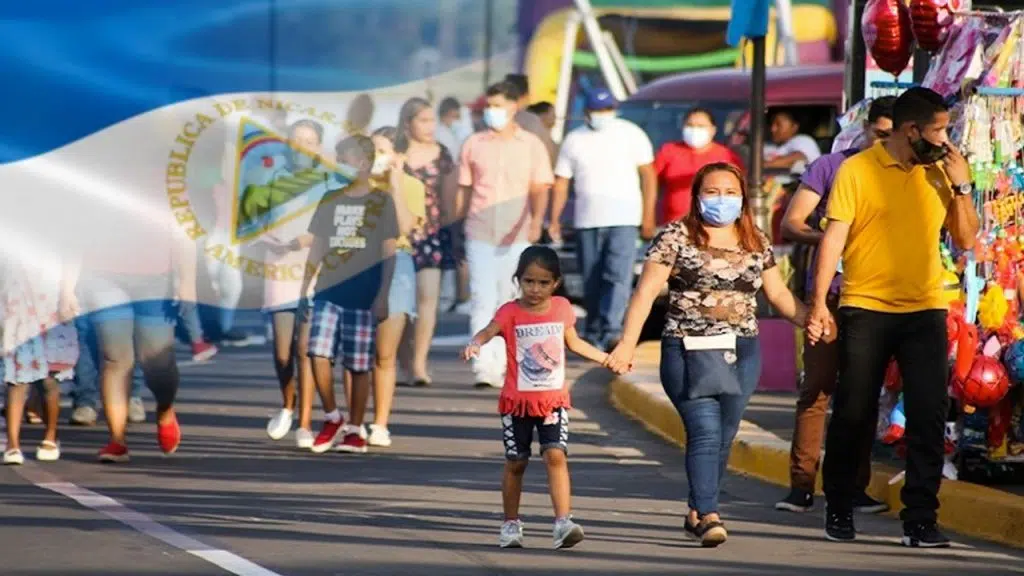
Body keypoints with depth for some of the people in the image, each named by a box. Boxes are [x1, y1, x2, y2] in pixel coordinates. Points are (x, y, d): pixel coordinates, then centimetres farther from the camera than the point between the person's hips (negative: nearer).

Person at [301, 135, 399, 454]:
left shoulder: (381, 202, 1)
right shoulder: (330, 201, 11)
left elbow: (388, 253, 0)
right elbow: (316, 249, 15)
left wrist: (383, 296, -6)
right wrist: (303, 291, 11)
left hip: (362, 296, -3)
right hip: (327, 292, 3)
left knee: (359, 366, 2)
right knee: (319, 354, -12)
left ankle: (355, 429, 13)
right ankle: (332, 418, 5)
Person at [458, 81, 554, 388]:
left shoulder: (531, 145, 5)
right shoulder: (474, 145, 8)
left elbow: (539, 189, -2)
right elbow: (464, 190, 12)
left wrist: (536, 221, -20)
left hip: (517, 236, 0)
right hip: (479, 234, 0)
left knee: (509, 303, 6)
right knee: (483, 299, -9)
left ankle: (502, 364, 16)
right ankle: (483, 366, -15)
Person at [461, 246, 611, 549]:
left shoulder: (562, 308, 4)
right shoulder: (511, 312, -8)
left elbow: (574, 342, 22)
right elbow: (489, 331, -28)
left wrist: (606, 358, 29)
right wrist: (475, 344, -51)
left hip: (554, 400, 1)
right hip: (517, 401, -1)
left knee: (556, 455, -15)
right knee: (515, 462, 8)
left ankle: (563, 523, -20)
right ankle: (511, 524, 22)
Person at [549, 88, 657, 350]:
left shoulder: (631, 134, 3)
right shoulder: (574, 140, 10)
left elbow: (648, 175, 3)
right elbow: (561, 182, 10)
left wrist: (648, 216, -3)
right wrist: (554, 220, 2)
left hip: (624, 219, -3)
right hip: (587, 220, 3)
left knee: (619, 277, -16)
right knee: (592, 281, 6)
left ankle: (611, 332, -23)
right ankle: (593, 333, 16)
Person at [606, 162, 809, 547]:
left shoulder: (757, 242, 13)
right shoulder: (677, 237, 0)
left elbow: (778, 293, 17)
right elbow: (647, 291, -4)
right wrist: (627, 343, -12)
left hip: (742, 353, 4)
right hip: (690, 352, -4)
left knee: (724, 436, 7)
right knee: (705, 431, -14)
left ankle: (698, 514, 19)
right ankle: (708, 515, -17)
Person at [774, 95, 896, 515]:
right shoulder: (830, 166, 4)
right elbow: (791, 223, 0)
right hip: (830, 290, -3)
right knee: (817, 386, -6)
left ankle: (855, 487, 8)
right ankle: (801, 486, -5)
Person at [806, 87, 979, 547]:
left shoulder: (938, 175, 10)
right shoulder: (857, 171, -2)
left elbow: (966, 239, 11)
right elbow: (834, 237, -5)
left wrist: (961, 186, -1)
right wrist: (820, 303, -12)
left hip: (925, 310, 3)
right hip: (865, 310, -3)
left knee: (928, 416, -6)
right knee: (853, 414, 5)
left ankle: (920, 519, -3)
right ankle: (839, 510, 22)